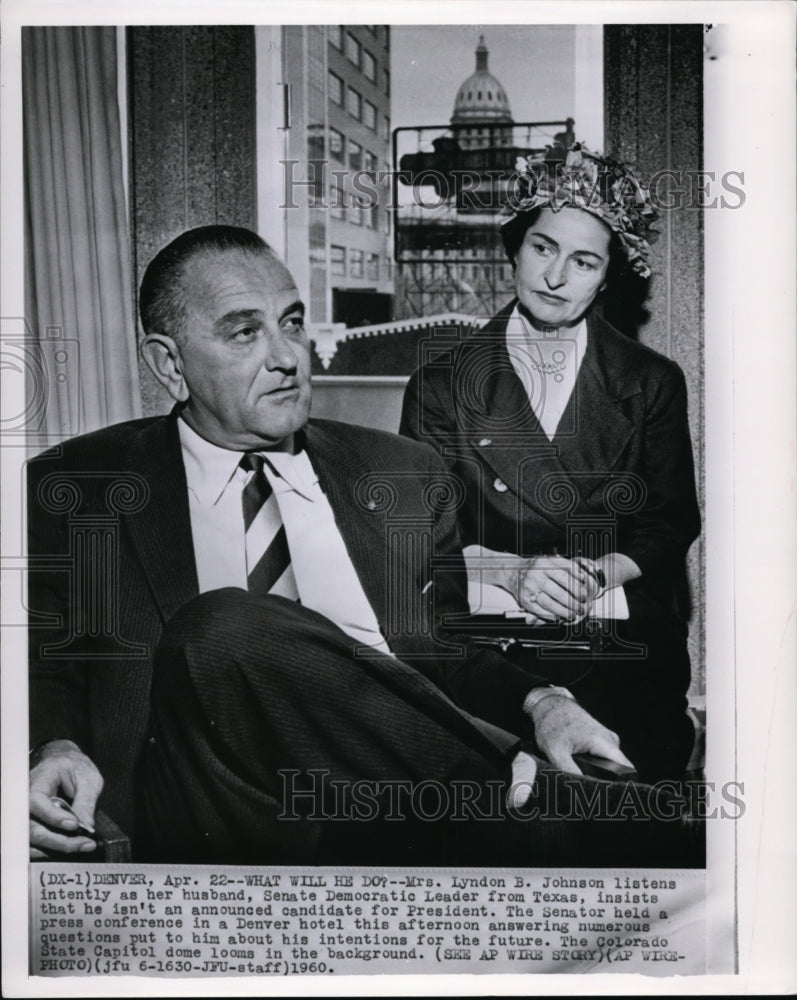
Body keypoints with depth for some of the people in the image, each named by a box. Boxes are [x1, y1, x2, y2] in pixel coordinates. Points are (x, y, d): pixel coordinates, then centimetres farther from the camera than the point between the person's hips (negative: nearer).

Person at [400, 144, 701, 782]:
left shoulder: (653, 383, 13)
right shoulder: (442, 382, 10)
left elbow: (673, 524, 10)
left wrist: (596, 574, -8)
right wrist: (511, 572, -12)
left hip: (620, 635, 2)